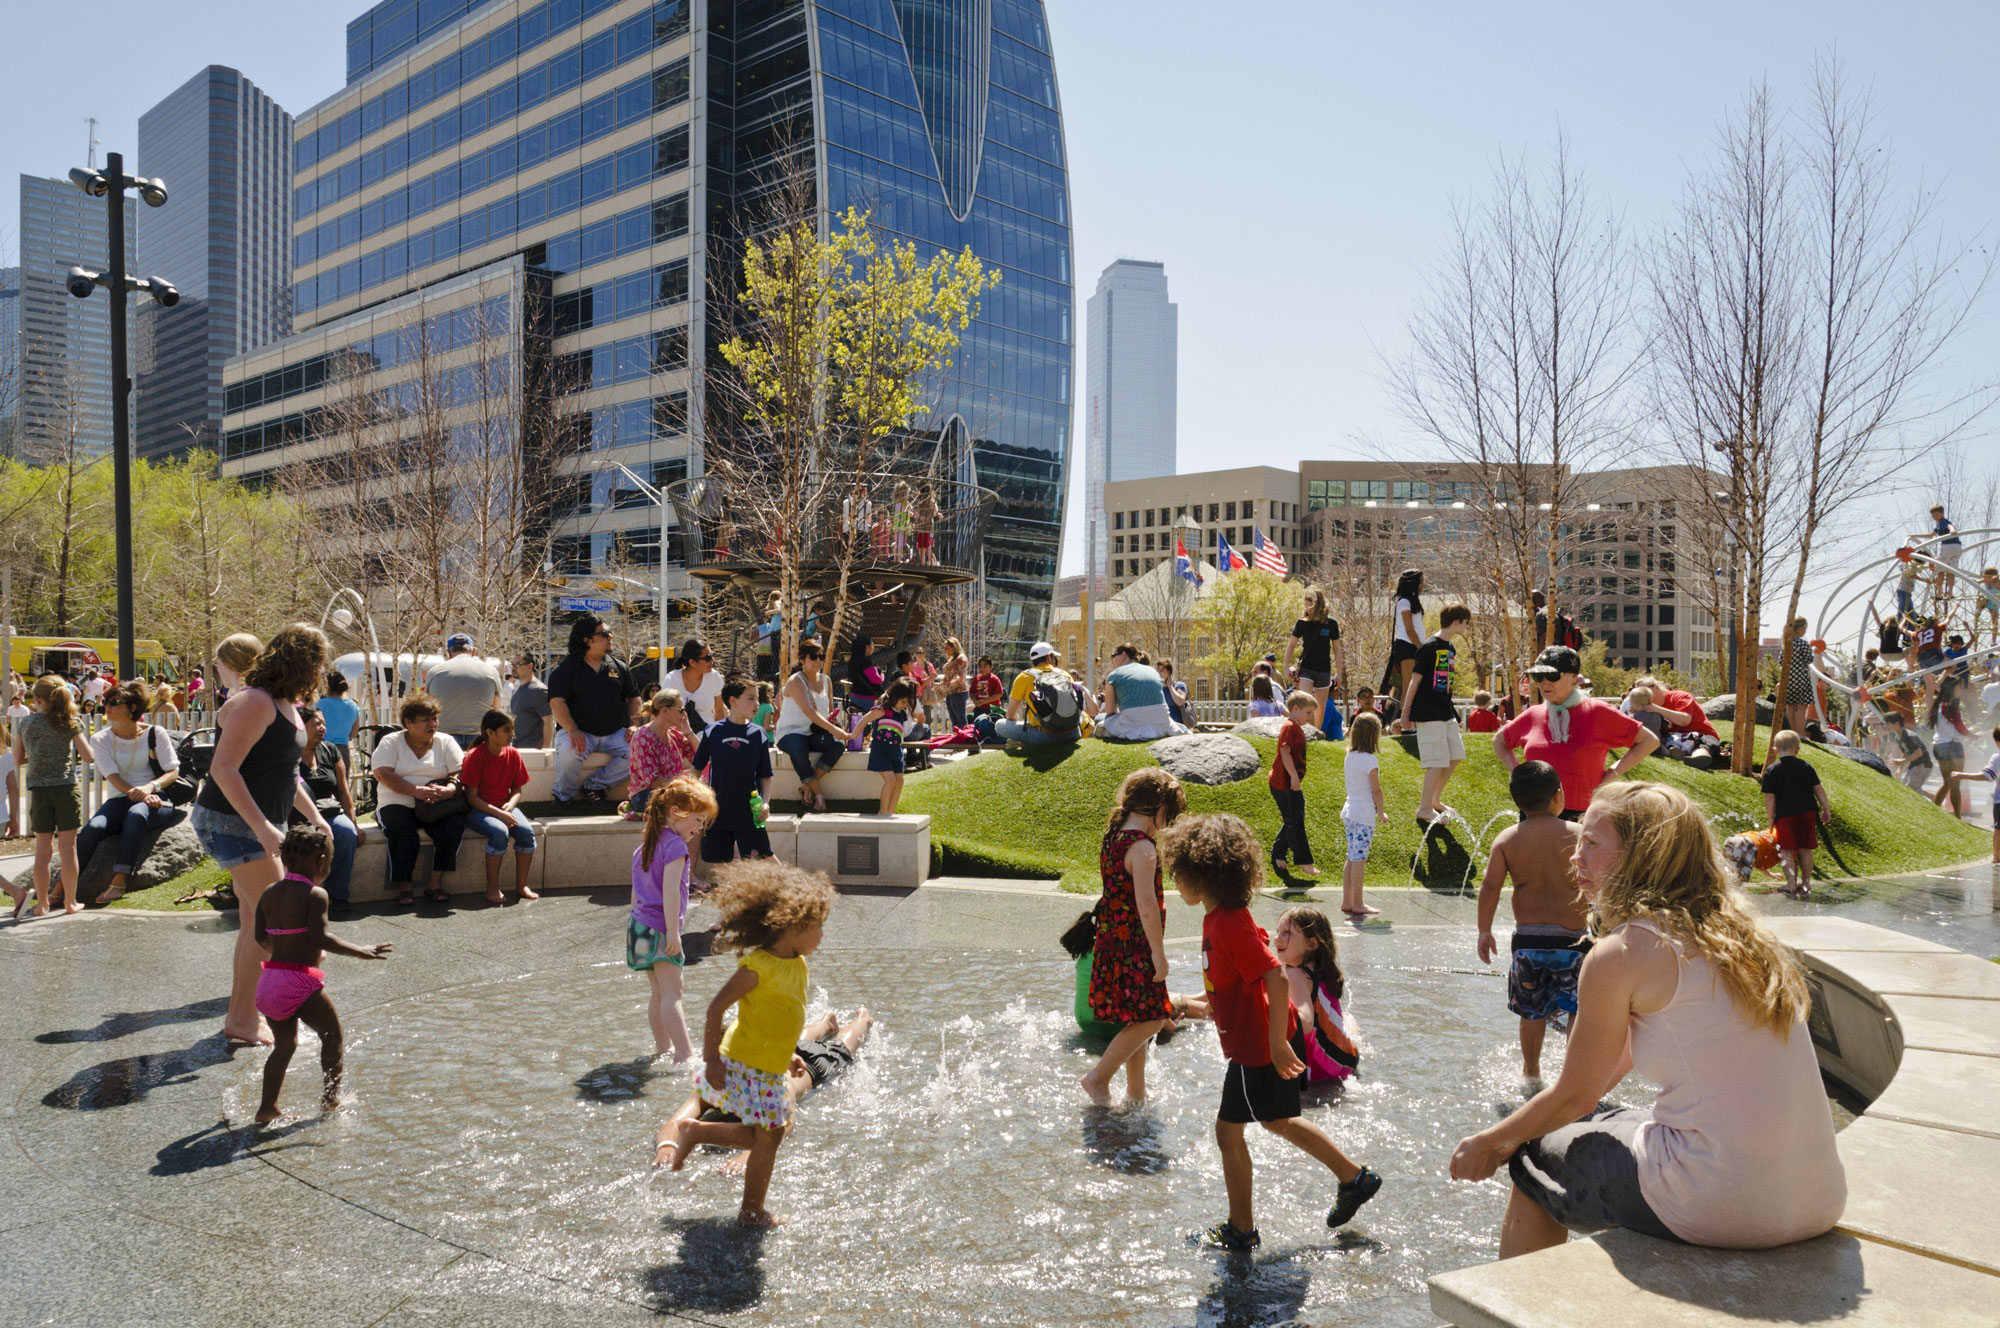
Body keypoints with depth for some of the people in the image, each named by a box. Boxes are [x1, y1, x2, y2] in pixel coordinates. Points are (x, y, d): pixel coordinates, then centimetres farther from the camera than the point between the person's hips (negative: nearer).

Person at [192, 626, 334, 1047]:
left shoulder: (286, 704, 13)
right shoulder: (255, 702, -18)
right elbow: (223, 768, -25)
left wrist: (313, 815, 20)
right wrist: (262, 826, -29)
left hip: (259, 824, 10)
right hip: (232, 822, -10)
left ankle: (242, 1013, 27)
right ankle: (242, 1020, 0)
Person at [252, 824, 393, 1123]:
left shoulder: (269, 893, 10)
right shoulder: (315, 894, -12)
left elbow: (261, 937, 16)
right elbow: (320, 937, -22)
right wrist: (358, 951, -19)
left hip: (270, 978, 7)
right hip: (300, 981, -7)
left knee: (284, 1044, 21)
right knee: (332, 1032, 13)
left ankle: (267, 1107, 22)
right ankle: (330, 1096, 19)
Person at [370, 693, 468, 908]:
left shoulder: (445, 742, 11)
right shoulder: (391, 742, 6)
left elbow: (460, 775, 0)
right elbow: (382, 774, -11)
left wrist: (447, 791, -24)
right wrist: (416, 791, -25)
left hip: (437, 808, 2)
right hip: (398, 805, -2)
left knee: (455, 823, -28)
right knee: (401, 828, -33)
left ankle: (435, 883, -20)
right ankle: (404, 885, -23)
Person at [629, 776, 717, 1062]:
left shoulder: (646, 843, 16)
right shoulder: (675, 844, -13)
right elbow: (669, 890, -21)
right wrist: (673, 932, -21)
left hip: (639, 923, 9)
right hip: (660, 927, -9)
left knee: (659, 993, 16)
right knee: (671, 992, -13)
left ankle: (662, 1047, 23)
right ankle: (684, 1053, -17)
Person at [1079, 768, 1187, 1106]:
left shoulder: (1113, 838, 9)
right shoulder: (1143, 847, -20)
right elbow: (1146, 906, -24)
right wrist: (1159, 954, -18)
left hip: (1112, 941, 10)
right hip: (1133, 947, -10)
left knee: (1139, 1020, 17)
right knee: (1149, 1019, 1)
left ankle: (1136, 1094, 27)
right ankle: (1099, 1077, 8)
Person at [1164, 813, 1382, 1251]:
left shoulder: (1229, 926, -28)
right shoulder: (1218, 917, 2)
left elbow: (1277, 979, -32)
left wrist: (1277, 1044, -26)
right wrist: (1212, 1008, 22)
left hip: (1256, 1048, -10)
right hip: (1253, 1042, 10)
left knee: (1228, 1131, 5)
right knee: (1278, 1121, 24)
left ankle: (1241, 1230, 20)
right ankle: (1355, 1179, 37)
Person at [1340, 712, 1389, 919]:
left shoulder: (1349, 756, 9)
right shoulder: (1370, 760, -14)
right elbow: (1376, 789, -12)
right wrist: (1382, 812, 0)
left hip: (1349, 812, 8)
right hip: (1364, 814, -8)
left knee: (1352, 858, 13)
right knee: (1359, 858, -3)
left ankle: (1347, 901, 17)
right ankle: (1357, 904, 1)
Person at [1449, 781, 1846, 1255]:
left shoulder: (1620, 953, -13)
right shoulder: (1739, 933, 11)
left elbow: (1575, 1096, -2)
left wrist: (1489, 1143, 15)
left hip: (1721, 1209, -8)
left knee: (1535, 1158, 14)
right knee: (1607, 1124, 31)